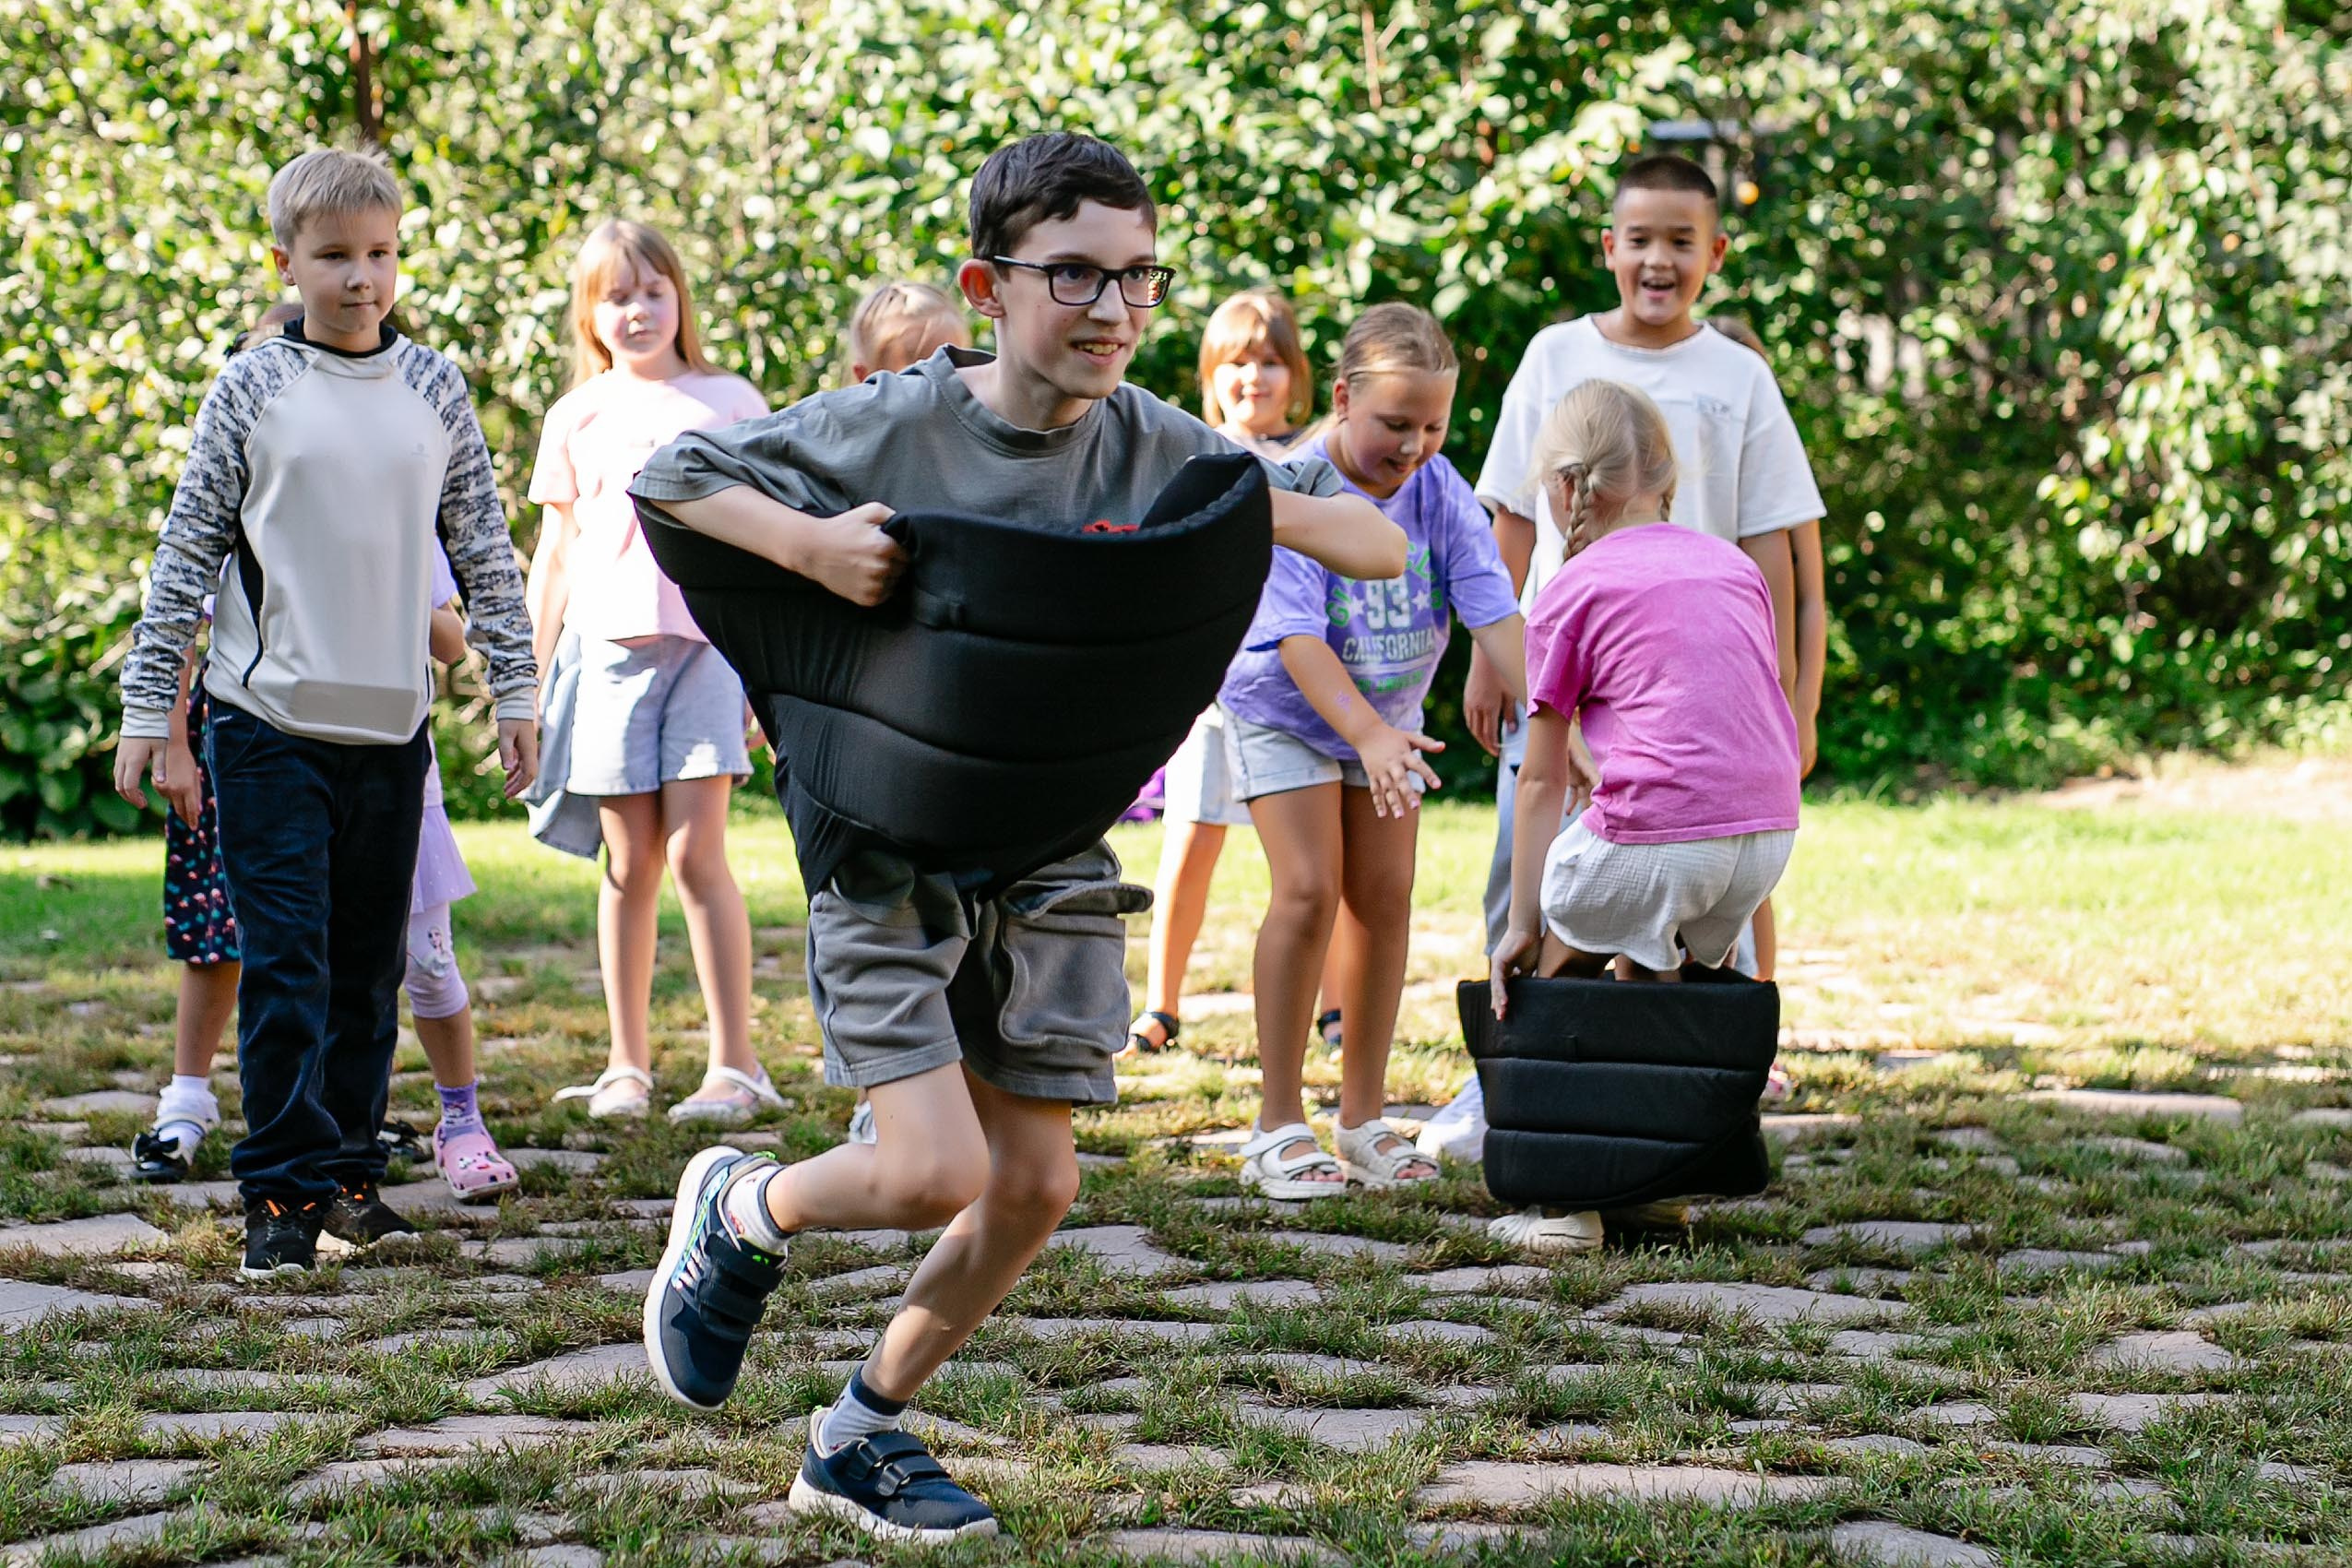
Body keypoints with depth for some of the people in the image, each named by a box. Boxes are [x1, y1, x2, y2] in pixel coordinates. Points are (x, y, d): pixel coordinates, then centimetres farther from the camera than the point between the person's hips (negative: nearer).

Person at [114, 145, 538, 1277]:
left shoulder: (435, 389, 6)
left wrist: (514, 690, 9)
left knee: (370, 967, 10)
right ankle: (282, 1189, -1)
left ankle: (347, 1172, 20)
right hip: (268, 724, -3)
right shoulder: (251, 388, -2)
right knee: (285, 963, -6)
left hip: (392, 724, 3)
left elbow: (484, 548, 12)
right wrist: (148, 707, -1)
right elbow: (188, 548, 1)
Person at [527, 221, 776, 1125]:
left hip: (706, 644, -2)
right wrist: (533, 684, 11)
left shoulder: (730, 403, 8)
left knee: (696, 853, -10)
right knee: (628, 865, 3)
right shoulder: (576, 420, 11)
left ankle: (734, 1065, -6)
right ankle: (626, 1066, 10)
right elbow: (555, 553, 15)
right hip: (606, 647, 2)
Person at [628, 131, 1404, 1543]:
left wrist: (1253, 507, -21)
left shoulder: (1158, 449, -5)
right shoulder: (891, 426, -15)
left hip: (1051, 857, 5)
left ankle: (862, 1438, 26)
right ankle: (740, 1213, 18)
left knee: (1036, 1187, 5)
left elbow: (1382, 547, -1)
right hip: (886, 845, -4)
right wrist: (809, 543, -24)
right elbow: (668, 478, -7)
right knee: (937, 1173, -16)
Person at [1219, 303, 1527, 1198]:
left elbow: (1496, 615, -19)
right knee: (1309, 890, -15)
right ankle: (1279, 1125, -8)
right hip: (1283, 710, -4)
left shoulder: (1439, 491, -14)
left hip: (1388, 717, 4)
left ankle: (1364, 1120, 10)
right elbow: (1295, 637, -31)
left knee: (1384, 897, 0)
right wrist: (1369, 737, -43)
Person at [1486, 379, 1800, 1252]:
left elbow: (1542, 781, 6)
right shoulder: (1734, 567, 19)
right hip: (1769, 836, 6)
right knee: (1647, 977, 28)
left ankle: (1568, 1205, 9)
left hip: (1654, 840, -6)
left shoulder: (1570, 595, 4)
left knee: (1549, 972, 16)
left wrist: (1523, 925, 10)